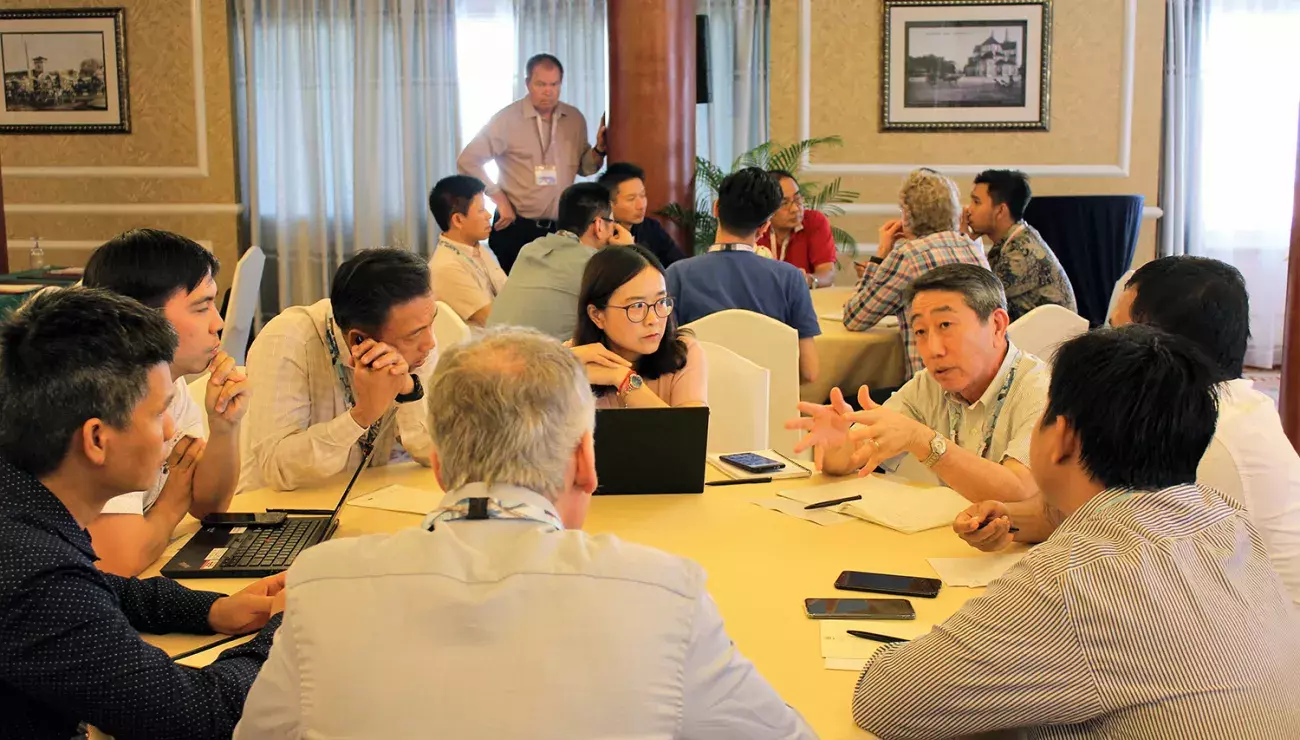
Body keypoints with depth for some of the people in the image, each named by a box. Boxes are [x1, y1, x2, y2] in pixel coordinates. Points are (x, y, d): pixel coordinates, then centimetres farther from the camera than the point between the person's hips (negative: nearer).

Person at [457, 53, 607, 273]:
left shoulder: (574, 119, 5)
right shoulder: (507, 119, -8)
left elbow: (583, 168, 13)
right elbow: (468, 161, -8)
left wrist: (599, 150, -7)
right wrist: (498, 197, -11)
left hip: (561, 229, 4)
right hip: (517, 228, -4)